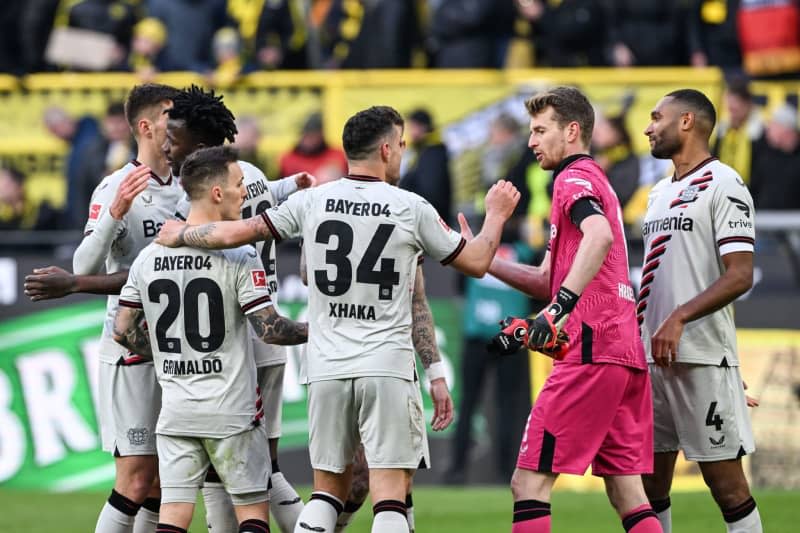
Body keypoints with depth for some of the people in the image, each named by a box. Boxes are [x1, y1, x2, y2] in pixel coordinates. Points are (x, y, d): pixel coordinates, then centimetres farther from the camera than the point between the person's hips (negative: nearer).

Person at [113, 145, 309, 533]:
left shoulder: (148, 257, 4)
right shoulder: (238, 256, -11)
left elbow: (123, 331, 6)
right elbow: (269, 329, -14)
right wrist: (314, 331, 3)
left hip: (175, 410, 4)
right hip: (231, 410, -4)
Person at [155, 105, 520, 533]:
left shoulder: (313, 201, 2)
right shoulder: (410, 208, -1)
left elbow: (236, 233, 5)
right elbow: (476, 263, 9)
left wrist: (182, 235, 24)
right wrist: (496, 216, 28)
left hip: (327, 369, 3)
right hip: (387, 368, -3)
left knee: (327, 489, 13)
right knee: (389, 494, -5)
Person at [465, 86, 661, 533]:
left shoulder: (574, 178, -4)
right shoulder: (594, 181, 26)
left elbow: (599, 236, -28)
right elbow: (548, 282, 28)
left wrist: (560, 308, -35)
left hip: (592, 351, -10)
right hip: (627, 351, 10)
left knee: (529, 481, -7)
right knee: (627, 495, 7)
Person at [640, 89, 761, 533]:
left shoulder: (722, 185, -8)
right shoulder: (661, 193, 18)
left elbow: (740, 275, -17)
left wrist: (679, 318, -26)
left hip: (702, 358, -8)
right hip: (653, 357, 8)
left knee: (725, 480, -6)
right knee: (649, 481, 8)